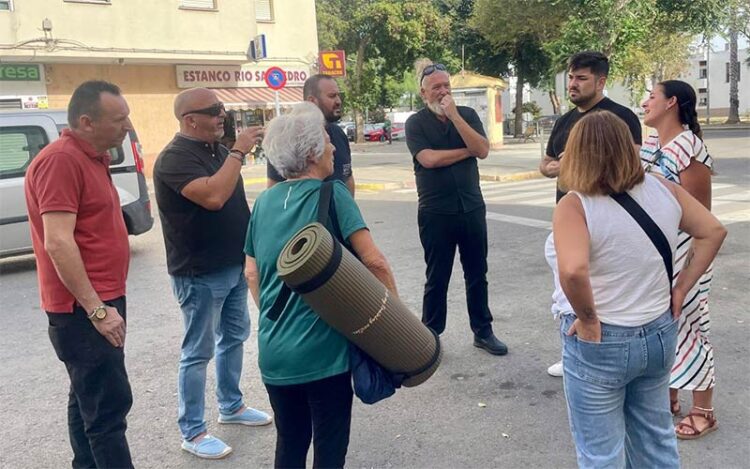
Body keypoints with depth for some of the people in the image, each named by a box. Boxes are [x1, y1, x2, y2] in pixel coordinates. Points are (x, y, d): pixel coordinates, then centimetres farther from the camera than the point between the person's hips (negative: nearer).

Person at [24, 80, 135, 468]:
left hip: (98, 302, 10)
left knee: (89, 400, 17)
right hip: (84, 309, -10)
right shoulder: (61, 160, -18)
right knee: (109, 405, -7)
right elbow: (58, 243, -25)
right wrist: (96, 309, -24)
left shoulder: (90, 157, 13)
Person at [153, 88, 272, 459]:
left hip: (234, 264, 9)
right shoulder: (175, 158, -18)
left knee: (234, 337, 19)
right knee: (198, 351, 1)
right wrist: (238, 151, -26)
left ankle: (231, 406, 37)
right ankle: (192, 433, 15)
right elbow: (213, 196, -34)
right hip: (199, 273, -8)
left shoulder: (217, 149, 7)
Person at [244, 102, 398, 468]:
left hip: (273, 351, 5)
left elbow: (251, 274, 11)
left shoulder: (264, 202, 6)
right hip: (322, 350, -5)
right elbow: (374, 262, -16)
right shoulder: (332, 194, -10)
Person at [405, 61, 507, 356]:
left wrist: (454, 116, -14)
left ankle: (483, 332, 25)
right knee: (437, 278, 6)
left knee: (477, 274, 11)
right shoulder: (416, 123, -3)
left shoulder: (467, 114, 6)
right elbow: (429, 158, -18)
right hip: (436, 213, -3)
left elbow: (483, 150, -9)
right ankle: (431, 335, 20)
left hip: (472, 208, 3)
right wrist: (468, 151, -8)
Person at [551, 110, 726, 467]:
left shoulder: (575, 205, -20)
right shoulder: (664, 190, -2)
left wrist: (588, 318, -20)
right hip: (659, 334, 6)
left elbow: (571, 271, -35)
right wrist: (682, 286, 8)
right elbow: (713, 231, 9)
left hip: (599, 342, -6)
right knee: (656, 440, 26)